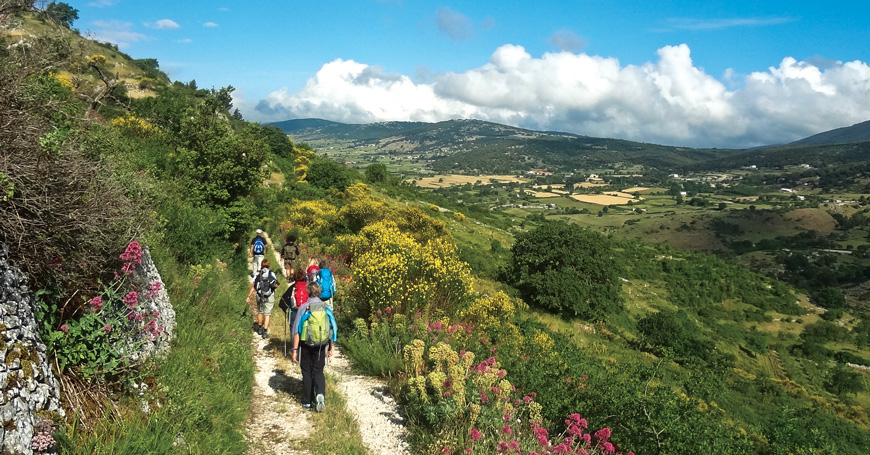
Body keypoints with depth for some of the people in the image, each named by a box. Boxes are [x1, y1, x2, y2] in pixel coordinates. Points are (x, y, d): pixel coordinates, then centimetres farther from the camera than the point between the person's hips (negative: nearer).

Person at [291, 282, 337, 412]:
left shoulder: (303, 308, -8)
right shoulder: (326, 308, 0)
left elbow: (297, 331, -11)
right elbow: (333, 329, 4)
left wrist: (295, 350, -7)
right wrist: (330, 348, 15)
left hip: (306, 345, -2)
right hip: (321, 346, 2)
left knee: (307, 372, 12)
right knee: (318, 372, 12)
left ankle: (307, 402, 19)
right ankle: (320, 394, -14)